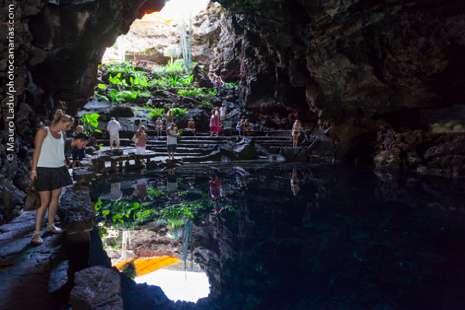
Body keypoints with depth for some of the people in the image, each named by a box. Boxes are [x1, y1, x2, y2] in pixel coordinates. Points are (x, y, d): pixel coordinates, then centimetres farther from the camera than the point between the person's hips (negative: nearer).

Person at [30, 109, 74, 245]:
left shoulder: (62, 134, 12)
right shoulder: (43, 131, -6)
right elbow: (37, 151, -8)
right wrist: (33, 170, -11)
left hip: (59, 169, 6)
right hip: (44, 170, -6)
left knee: (55, 198, 11)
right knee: (44, 201, -7)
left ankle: (51, 225, 26)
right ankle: (36, 233, 0)